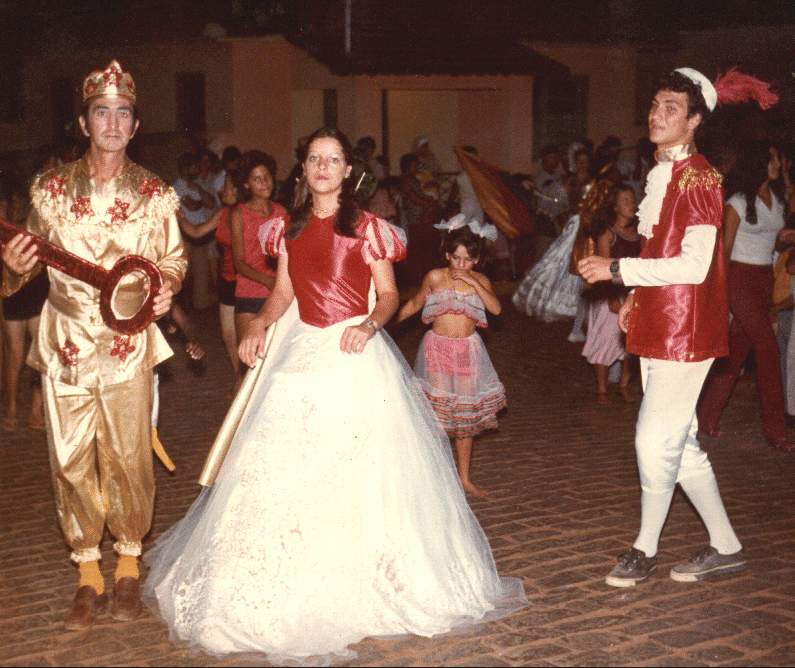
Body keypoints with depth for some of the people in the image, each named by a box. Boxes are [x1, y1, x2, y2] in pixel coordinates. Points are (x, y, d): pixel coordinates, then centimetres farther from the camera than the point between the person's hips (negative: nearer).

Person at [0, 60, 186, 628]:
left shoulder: (155, 193, 2)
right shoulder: (52, 188, 4)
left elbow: (174, 258, 11)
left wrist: (165, 288, -9)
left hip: (129, 345, -1)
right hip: (66, 345, 1)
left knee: (129, 458, 2)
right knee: (72, 462, 5)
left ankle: (128, 565, 21)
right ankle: (88, 572, 19)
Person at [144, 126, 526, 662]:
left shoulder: (367, 228, -2)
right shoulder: (290, 228, 11)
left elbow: (389, 295, -1)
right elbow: (283, 292, 15)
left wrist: (369, 325, -19)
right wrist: (259, 324, -3)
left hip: (356, 354, -4)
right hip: (300, 355, 4)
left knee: (360, 466, -4)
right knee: (286, 468, 3)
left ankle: (357, 581, 10)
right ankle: (293, 585, 16)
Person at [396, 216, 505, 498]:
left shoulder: (480, 281, -1)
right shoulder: (435, 277, -6)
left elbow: (496, 308, -17)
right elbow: (414, 304, 7)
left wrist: (473, 283, -21)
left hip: (468, 351, 2)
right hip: (438, 348, -2)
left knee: (466, 419, 10)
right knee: (435, 416, -2)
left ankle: (465, 478, 22)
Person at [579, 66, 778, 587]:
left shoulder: (698, 177, -15)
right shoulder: (661, 175, 12)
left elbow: (694, 265, -21)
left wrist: (617, 270, -19)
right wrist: (637, 297, 11)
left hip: (686, 329, -9)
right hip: (659, 325, 9)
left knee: (655, 439, -4)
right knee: (680, 442, 13)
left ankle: (646, 550, 12)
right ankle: (726, 547, 24)